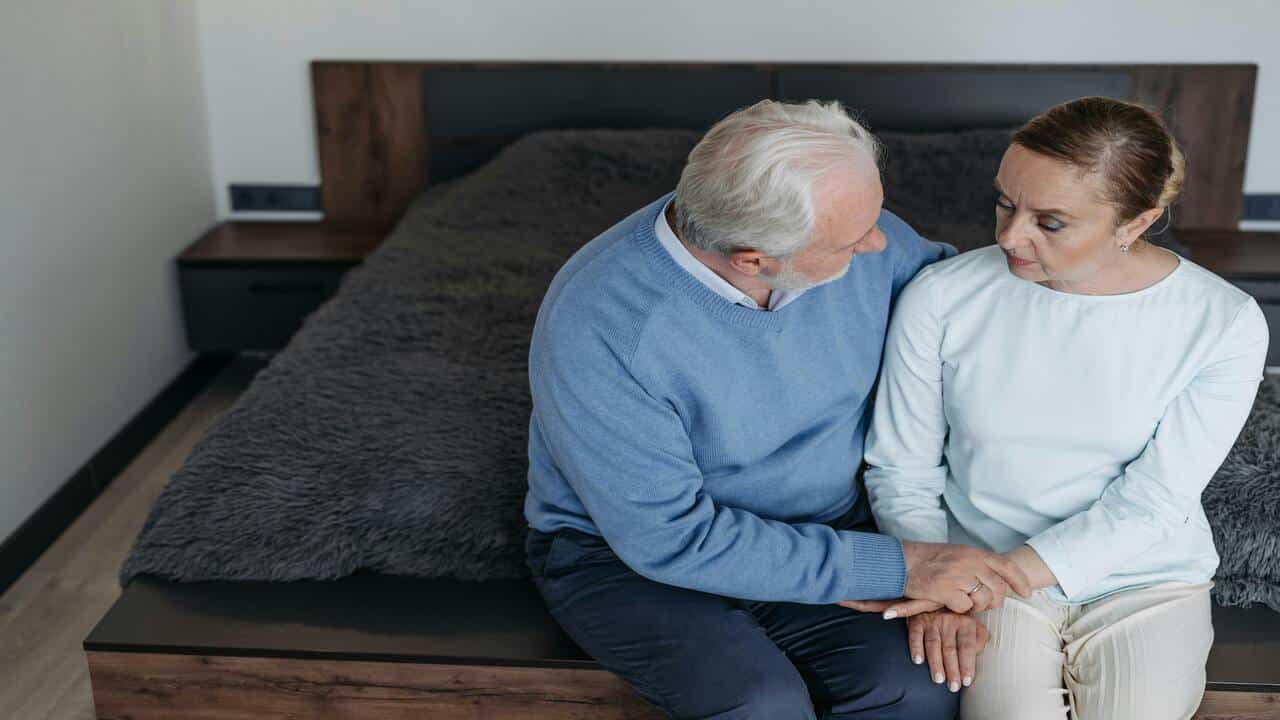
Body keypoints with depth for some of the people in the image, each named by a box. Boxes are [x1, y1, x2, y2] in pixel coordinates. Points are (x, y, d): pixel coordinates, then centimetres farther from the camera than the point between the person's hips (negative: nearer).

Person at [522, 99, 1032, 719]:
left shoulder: (860, 238, -13)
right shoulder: (594, 328, -29)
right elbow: (672, 538, -25)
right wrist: (896, 567, -26)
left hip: (820, 524, 4)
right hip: (625, 552, -4)